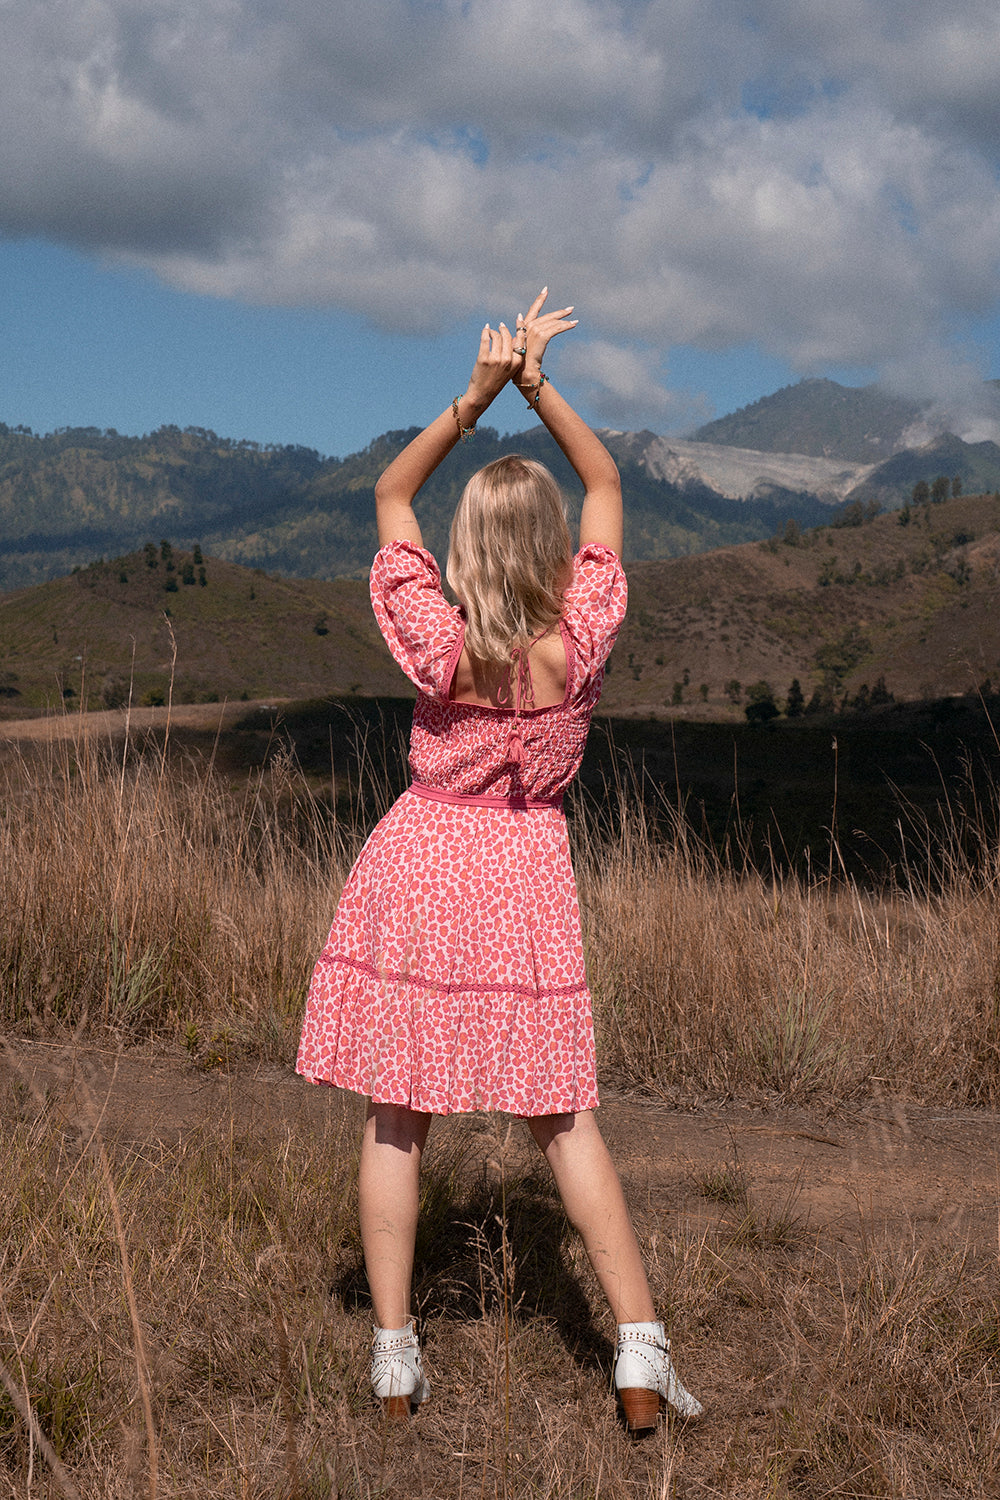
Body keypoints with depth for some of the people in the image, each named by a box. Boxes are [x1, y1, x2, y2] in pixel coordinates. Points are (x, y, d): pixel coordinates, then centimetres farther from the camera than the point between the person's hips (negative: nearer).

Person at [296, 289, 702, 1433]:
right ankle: (640, 1351, 8)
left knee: (396, 1117, 8)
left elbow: (390, 496, -3)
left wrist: (473, 399, -12)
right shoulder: (583, 640, -14)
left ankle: (395, 1356, 12)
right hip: (525, 878, 2)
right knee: (562, 1116, 10)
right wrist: (540, 390, -7)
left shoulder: (441, 647, -17)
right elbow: (606, 487, 1)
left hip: (419, 863, -1)